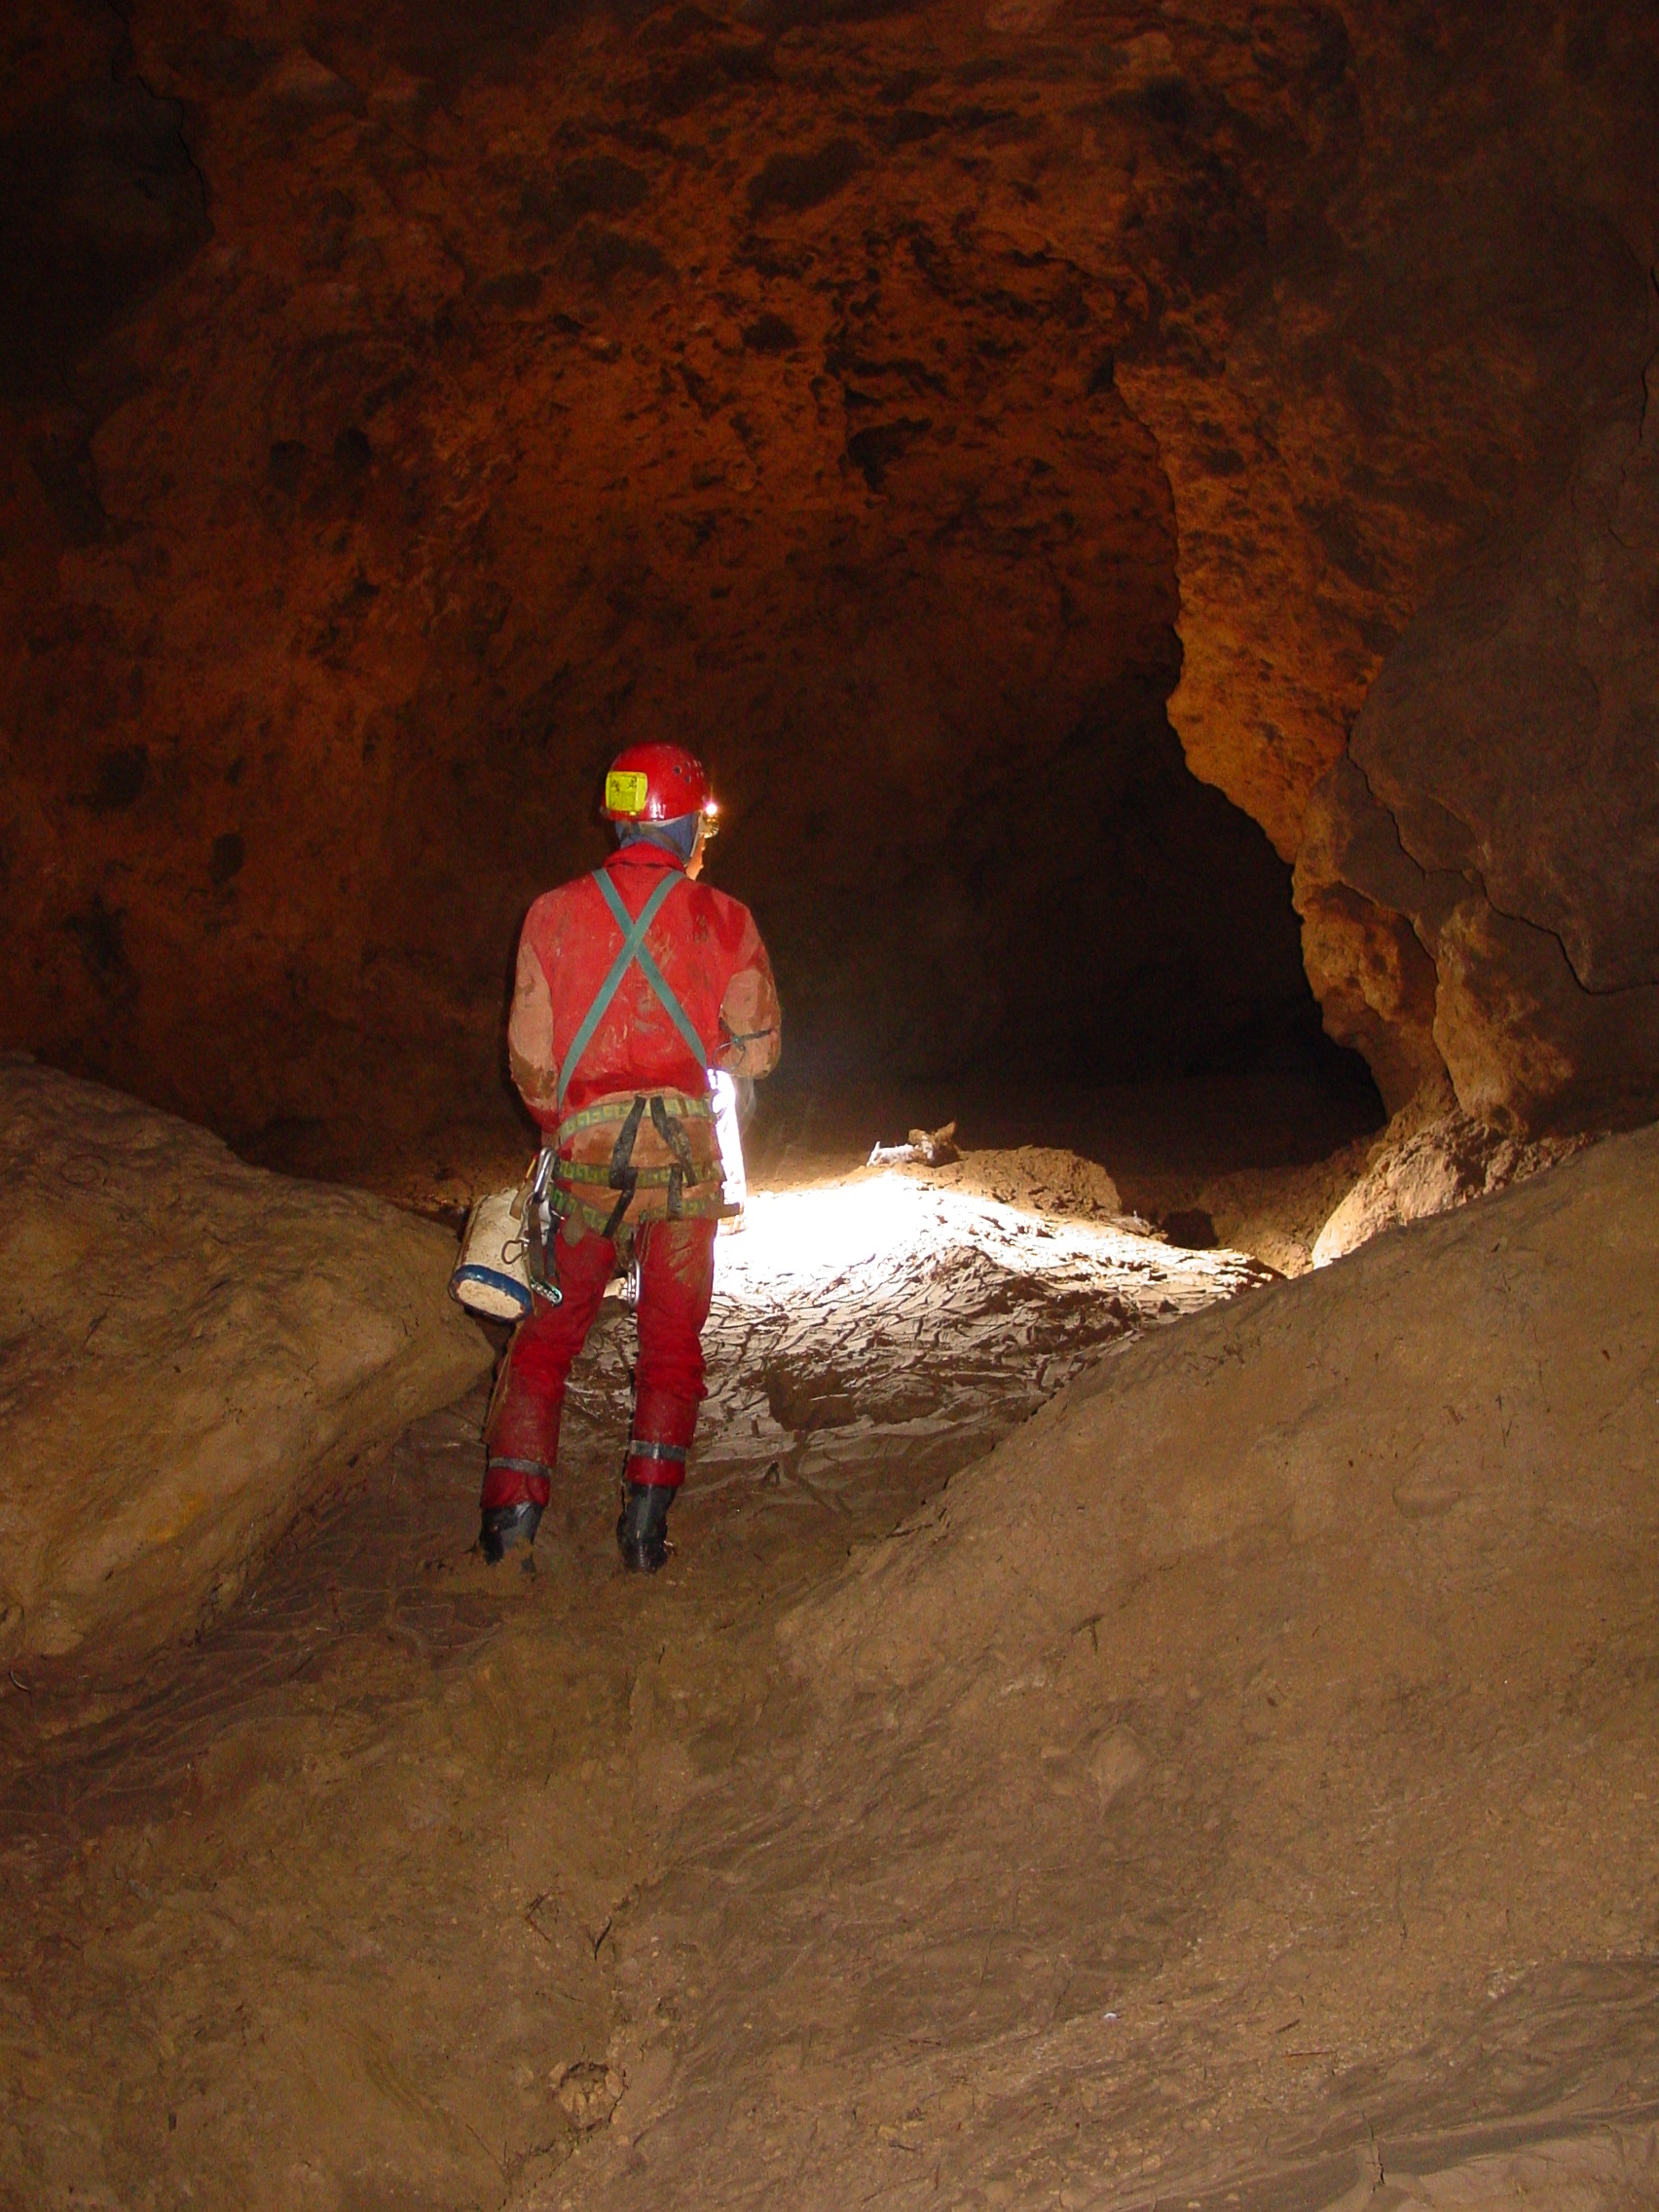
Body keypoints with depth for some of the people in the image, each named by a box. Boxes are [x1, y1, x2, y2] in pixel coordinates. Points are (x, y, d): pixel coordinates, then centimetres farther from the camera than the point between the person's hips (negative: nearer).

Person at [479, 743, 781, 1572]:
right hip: (687, 1155, 0)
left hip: (585, 1153, 0)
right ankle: (648, 1517, 9)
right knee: (672, 1342, 12)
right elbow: (757, 1051, 2)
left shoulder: (555, 913, 1)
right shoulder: (726, 920, 0)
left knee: (547, 1332, 12)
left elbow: (529, 1054, 2)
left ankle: (513, 1504, 5)